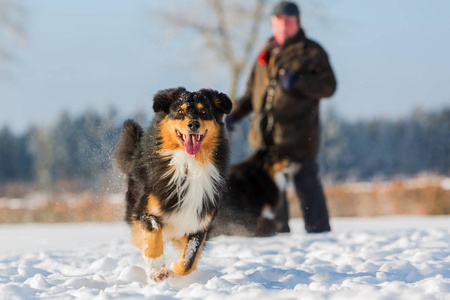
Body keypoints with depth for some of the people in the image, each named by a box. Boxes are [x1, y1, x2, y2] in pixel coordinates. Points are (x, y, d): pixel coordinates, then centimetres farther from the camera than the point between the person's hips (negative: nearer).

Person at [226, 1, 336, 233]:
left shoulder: (312, 52, 3)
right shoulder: (267, 53, 20)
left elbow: (328, 86, -5)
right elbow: (252, 90, 27)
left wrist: (298, 81, -18)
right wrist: (235, 113, 16)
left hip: (298, 135, -6)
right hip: (266, 135, 6)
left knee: (305, 183, -8)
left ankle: (318, 231, -2)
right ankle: (278, 230, 18)